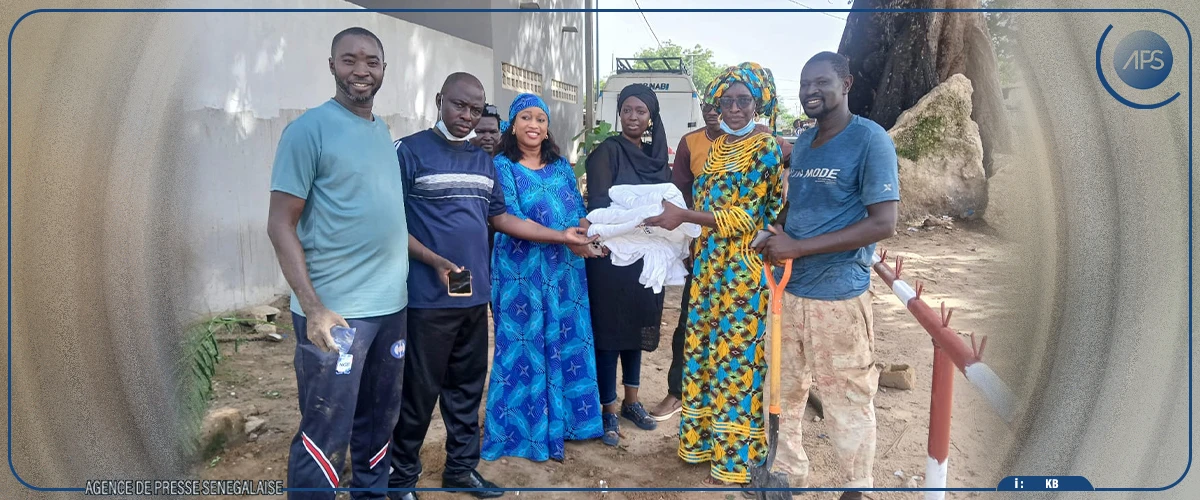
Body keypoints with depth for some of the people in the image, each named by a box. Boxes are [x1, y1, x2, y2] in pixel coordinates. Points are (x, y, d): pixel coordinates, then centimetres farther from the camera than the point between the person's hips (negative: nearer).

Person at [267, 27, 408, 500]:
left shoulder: (384, 132, 12)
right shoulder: (309, 128, -8)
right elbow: (281, 224, -11)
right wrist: (313, 309, -19)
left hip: (392, 305, 7)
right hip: (335, 311, -7)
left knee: (379, 424, 17)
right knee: (326, 439, 1)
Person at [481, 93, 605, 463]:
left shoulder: (561, 166, 13)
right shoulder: (502, 166, -3)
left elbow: (579, 211, 10)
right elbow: (511, 220, -13)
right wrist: (562, 237, -21)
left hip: (564, 270, 5)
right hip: (522, 272, -5)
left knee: (567, 342, 9)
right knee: (526, 346, 1)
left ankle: (562, 419, 25)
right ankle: (523, 430, 14)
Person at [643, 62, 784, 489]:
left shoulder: (766, 149, -8)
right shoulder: (715, 147, 14)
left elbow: (747, 216, -16)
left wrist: (685, 216, -22)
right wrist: (676, 214, 1)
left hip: (743, 269, -7)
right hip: (708, 265, 7)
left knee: (736, 357, 0)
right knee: (704, 352, 13)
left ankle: (734, 457, 13)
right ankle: (706, 437, 29)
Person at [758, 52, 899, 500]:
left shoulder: (870, 139, -10)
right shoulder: (803, 142, 11)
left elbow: (883, 224, -16)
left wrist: (798, 247, -18)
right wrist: (776, 238, 0)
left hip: (839, 295, -7)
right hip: (788, 290, 7)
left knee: (847, 405, 6)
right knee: (783, 392, 17)